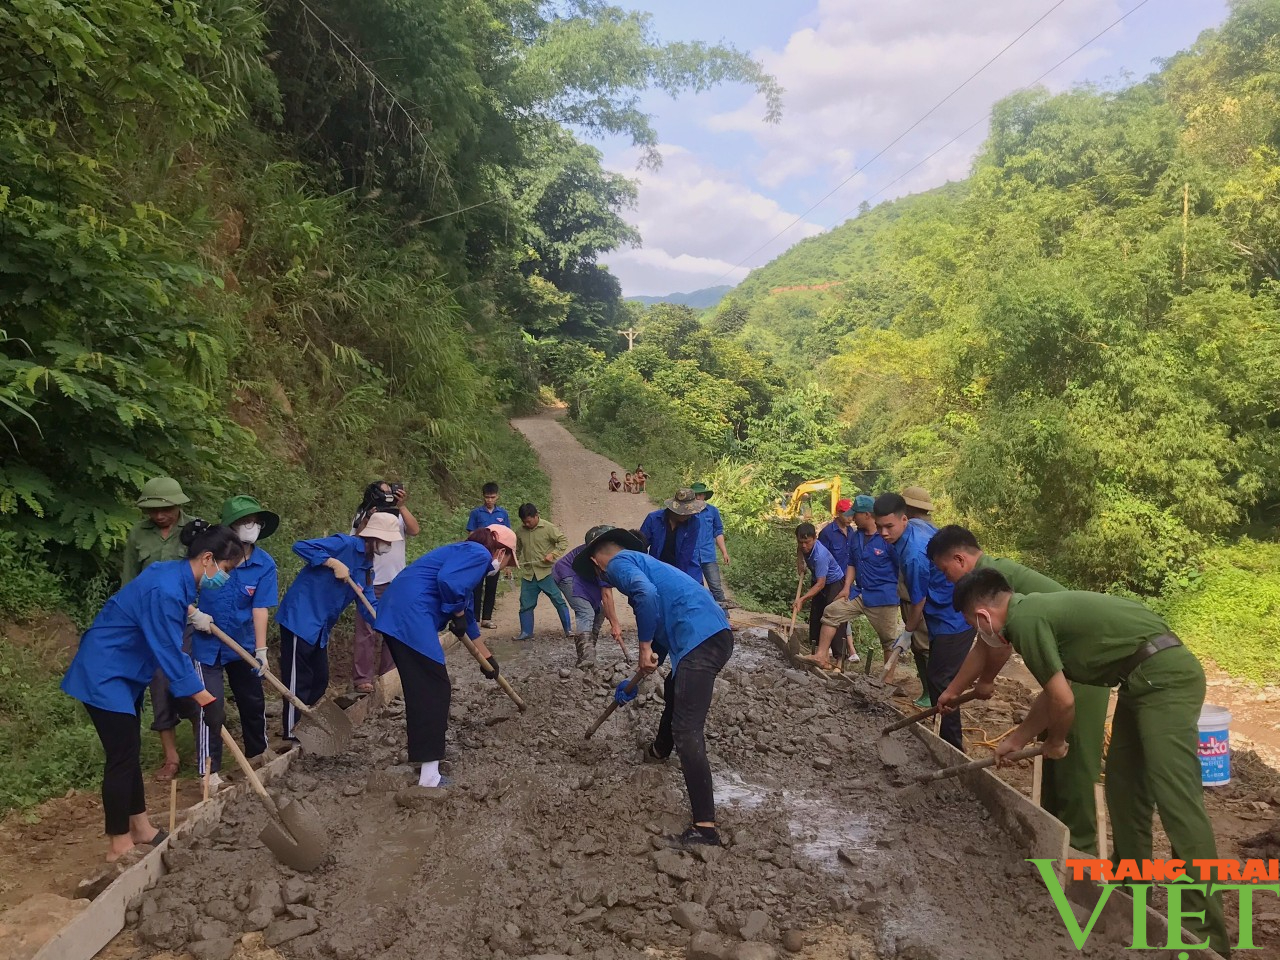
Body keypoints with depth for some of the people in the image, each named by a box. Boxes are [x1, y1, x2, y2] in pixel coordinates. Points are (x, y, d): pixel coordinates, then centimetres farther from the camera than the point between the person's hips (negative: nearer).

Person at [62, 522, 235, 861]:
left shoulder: (177, 577, -1)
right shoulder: (165, 590, -30)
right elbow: (170, 654, -26)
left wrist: (186, 610, 12)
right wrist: (205, 700, -20)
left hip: (123, 671, 10)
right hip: (104, 673, -10)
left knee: (130, 751, 16)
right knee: (122, 755, -3)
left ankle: (141, 829, 27)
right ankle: (119, 846, 9)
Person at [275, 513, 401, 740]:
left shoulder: (366, 567, 11)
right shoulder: (346, 544, -14)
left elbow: (371, 604, 9)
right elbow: (300, 546, -20)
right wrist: (334, 563, -25)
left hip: (320, 626, 9)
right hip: (300, 617, -9)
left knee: (320, 680, 16)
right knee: (298, 680, -1)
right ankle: (292, 734, 8)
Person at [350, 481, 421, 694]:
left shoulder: (398, 516, 6)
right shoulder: (362, 517, 2)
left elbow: (415, 530, -11)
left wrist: (401, 506, -18)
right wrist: (367, 521, -18)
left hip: (396, 581, 3)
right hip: (370, 582, -3)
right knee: (366, 631, -2)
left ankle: (388, 674, 22)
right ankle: (362, 678, 1)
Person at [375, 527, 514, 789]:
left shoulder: (467, 554, 28)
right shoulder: (479, 554, -2)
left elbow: (468, 616, 38)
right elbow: (448, 580, -22)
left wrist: (487, 656, 47)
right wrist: (458, 614, -3)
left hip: (397, 614, 10)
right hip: (411, 615, -10)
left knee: (422, 686, 22)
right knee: (434, 689, -4)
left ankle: (429, 756, 37)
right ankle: (429, 776, -2)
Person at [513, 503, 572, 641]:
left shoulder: (548, 527, -8)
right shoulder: (520, 531, 6)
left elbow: (563, 542, -7)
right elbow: (517, 549, 20)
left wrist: (553, 554, -19)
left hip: (547, 572, -4)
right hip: (528, 573, 4)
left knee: (559, 601, -1)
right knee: (526, 604, 6)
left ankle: (569, 629, 8)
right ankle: (526, 632, 18)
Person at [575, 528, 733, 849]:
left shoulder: (619, 562, 1)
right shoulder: (641, 562, 30)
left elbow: (646, 594, -24)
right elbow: (661, 628, 36)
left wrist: (645, 647, -12)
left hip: (700, 640, -10)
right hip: (716, 633, 10)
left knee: (687, 731, -10)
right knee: (673, 689, 35)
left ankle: (704, 828, -11)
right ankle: (661, 749, 61)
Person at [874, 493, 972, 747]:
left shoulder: (914, 555, -29)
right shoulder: (918, 525, -1)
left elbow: (918, 602, -16)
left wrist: (907, 634, 0)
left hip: (953, 620, -10)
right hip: (953, 614, 10)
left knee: (939, 682, -6)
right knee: (935, 677, 16)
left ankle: (953, 747, 2)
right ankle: (949, 731, 27)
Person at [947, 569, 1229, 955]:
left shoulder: (1024, 620, -16)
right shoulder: (1034, 608, 14)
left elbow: (1063, 701, -13)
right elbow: (1052, 692, 23)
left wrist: (1055, 742, 7)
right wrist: (1015, 740, 28)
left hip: (1164, 676, -10)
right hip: (1147, 678, 10)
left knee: (1176, 800, -12)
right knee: (1123, 786, 16)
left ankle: (1206, 936, -9)